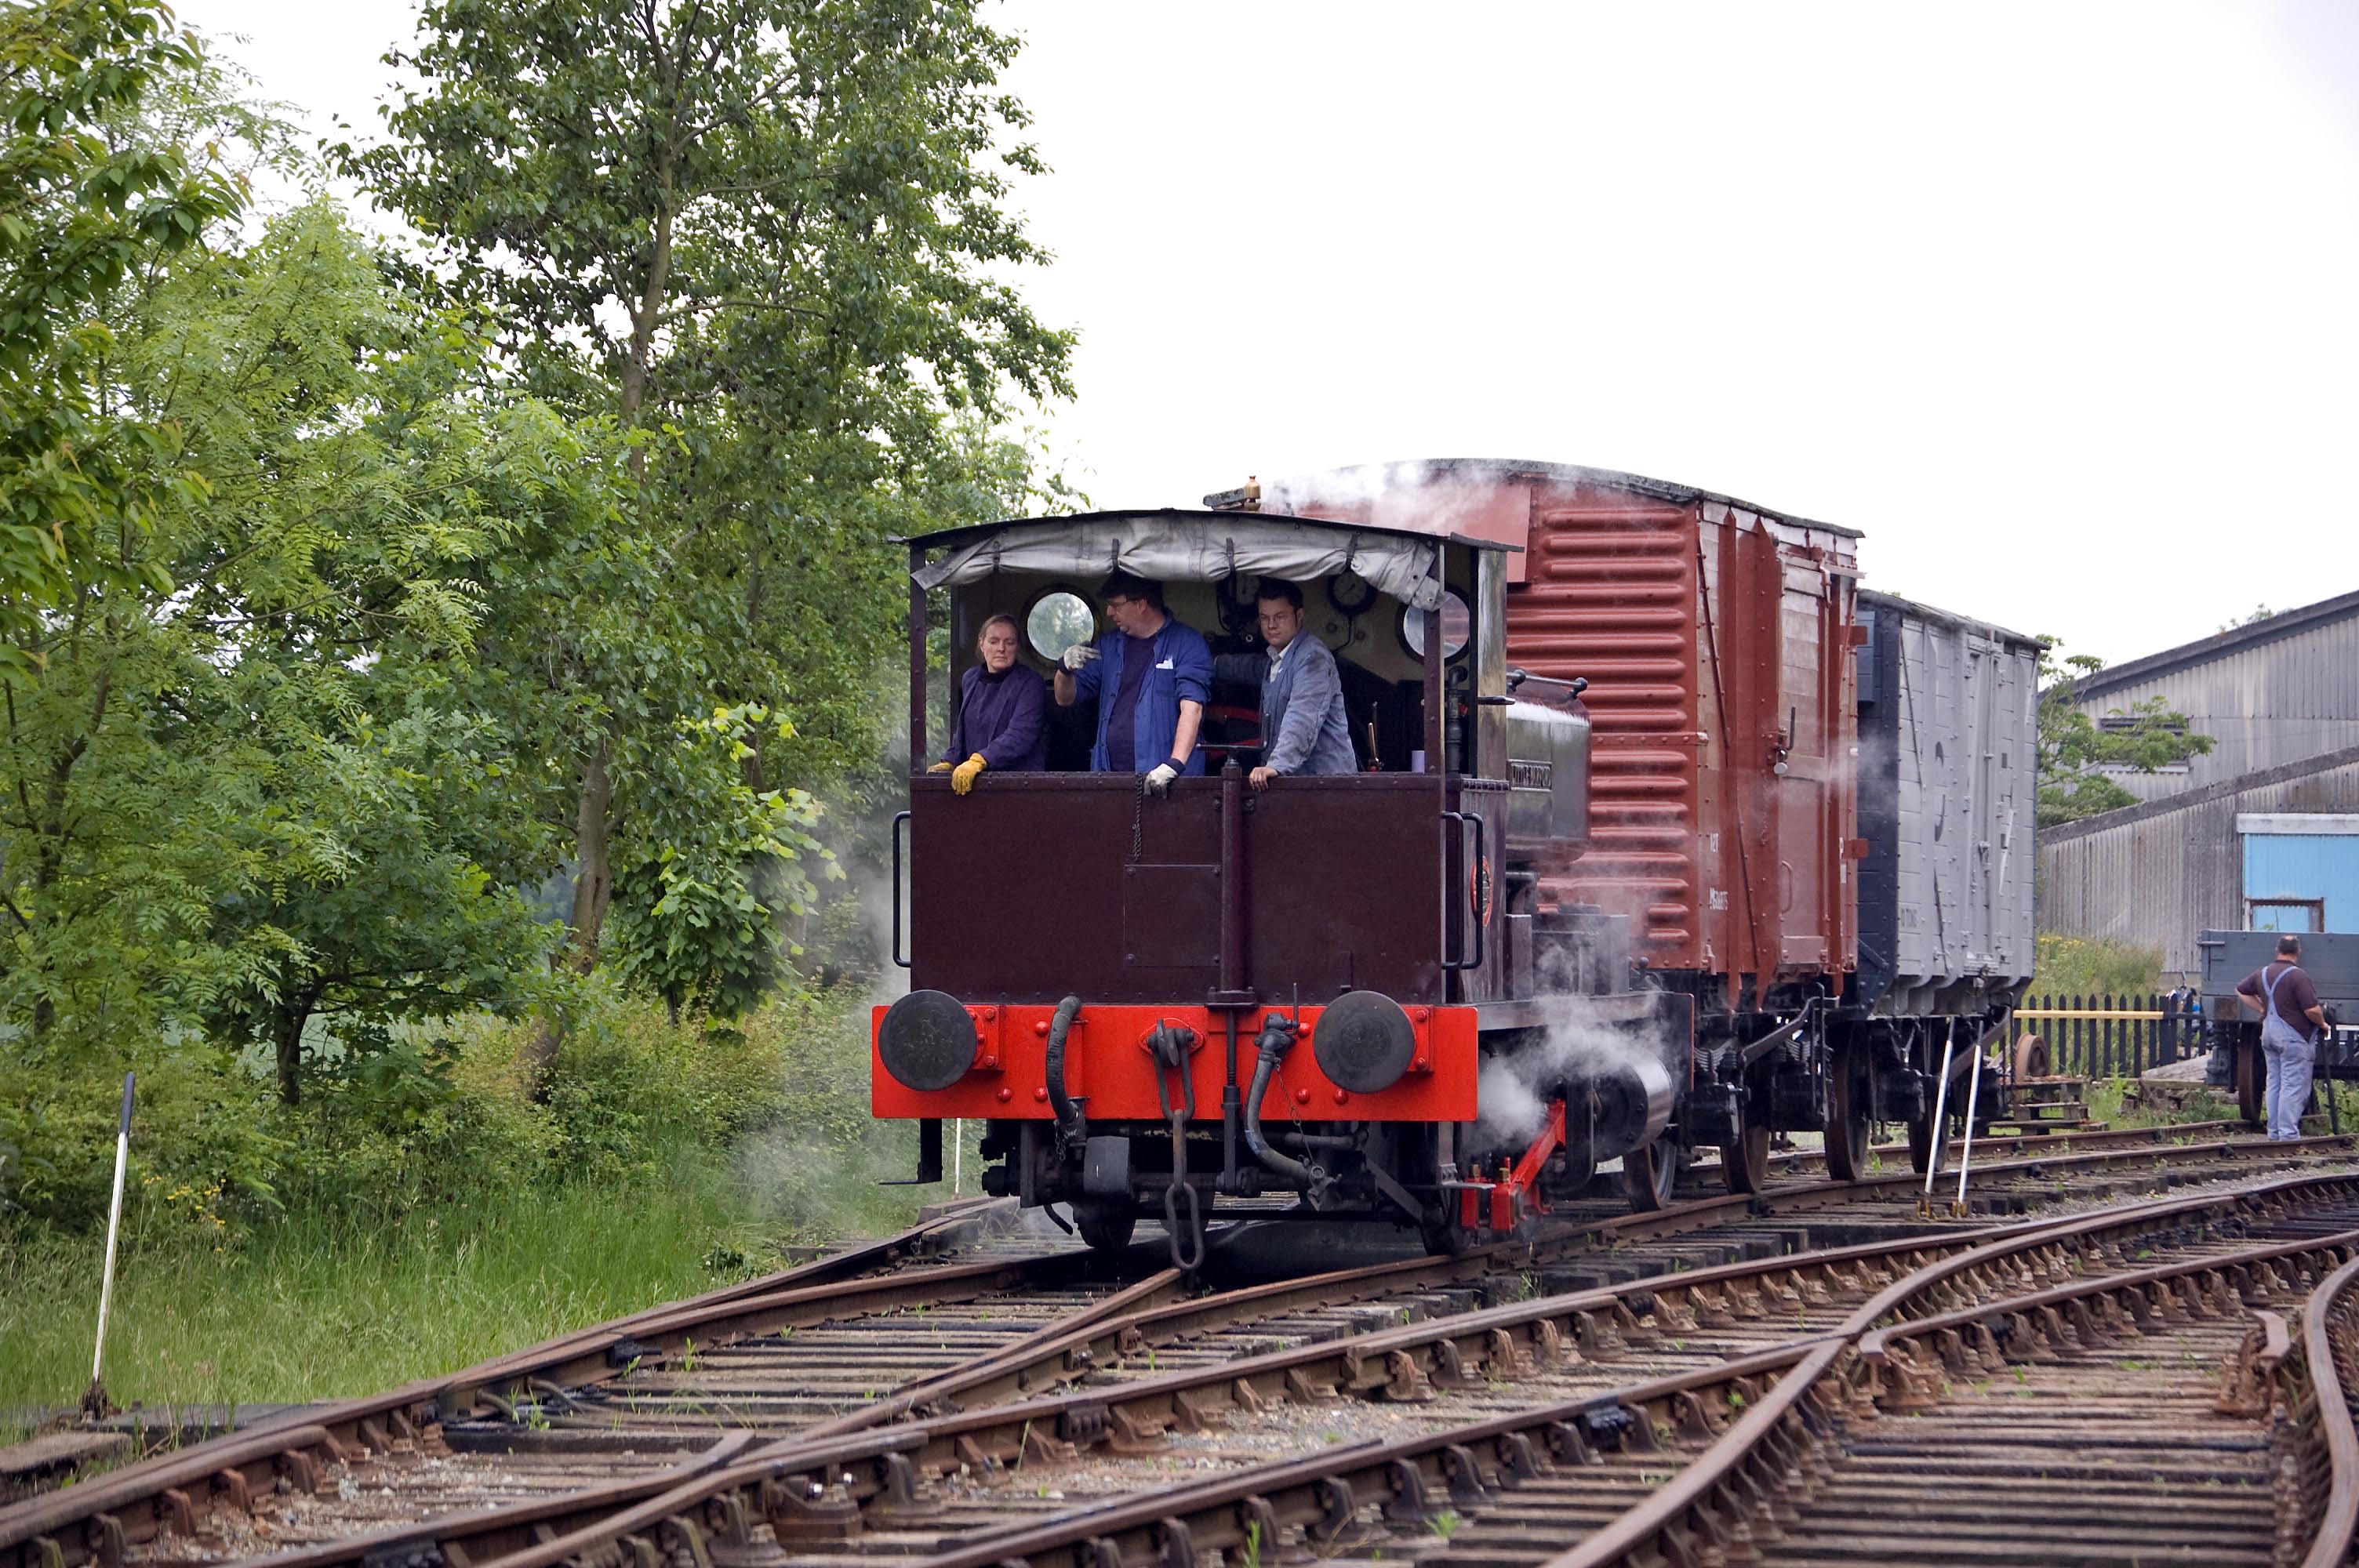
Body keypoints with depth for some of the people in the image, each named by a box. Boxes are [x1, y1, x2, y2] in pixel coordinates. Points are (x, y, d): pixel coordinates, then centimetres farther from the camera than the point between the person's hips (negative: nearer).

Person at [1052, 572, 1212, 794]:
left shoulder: (1187, 643, 0)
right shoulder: (1108, 644, 19)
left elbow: (1192, 708, -11)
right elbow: (1065, 699, 23)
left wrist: (1174, 765, -23)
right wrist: (1066, 669, 0)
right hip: (1109, 774, 5)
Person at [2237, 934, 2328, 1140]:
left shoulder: (2263, 973, 8)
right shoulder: (2297, 976, -16)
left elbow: (2242, 991, 23)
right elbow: (2312, 1010, -19)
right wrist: (2322, 1024, 0)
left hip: (2268, 1032, 8)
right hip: (2292, 1036, -8)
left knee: (2274, 1083, 14)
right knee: (2293, 1085, -5)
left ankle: (2274, 1131, 18)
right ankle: (2288, 1133, -8)